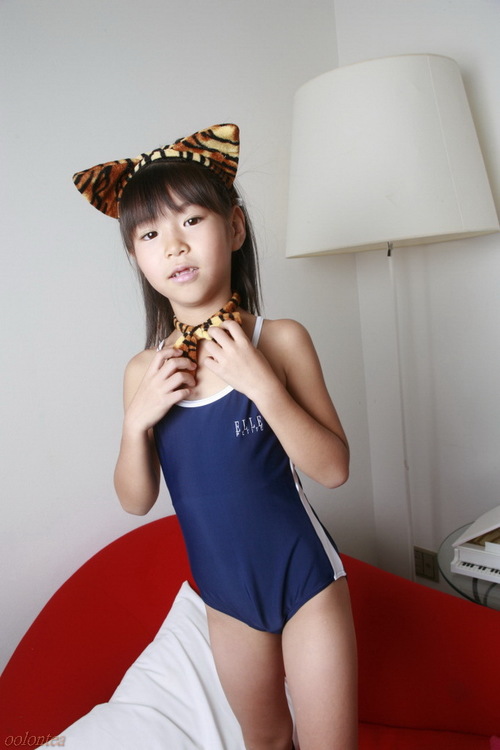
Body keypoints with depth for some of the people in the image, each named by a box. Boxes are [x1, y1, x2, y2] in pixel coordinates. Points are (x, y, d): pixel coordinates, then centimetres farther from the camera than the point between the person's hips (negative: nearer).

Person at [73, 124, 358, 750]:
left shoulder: (279, 340, -17)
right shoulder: (144, 372, -7)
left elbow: (333, 469, -18)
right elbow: (137, 500, -2)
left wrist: (260, 384, -29)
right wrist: (138, 419, -19)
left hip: (305, 579, -3)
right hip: (225, 591, 4)